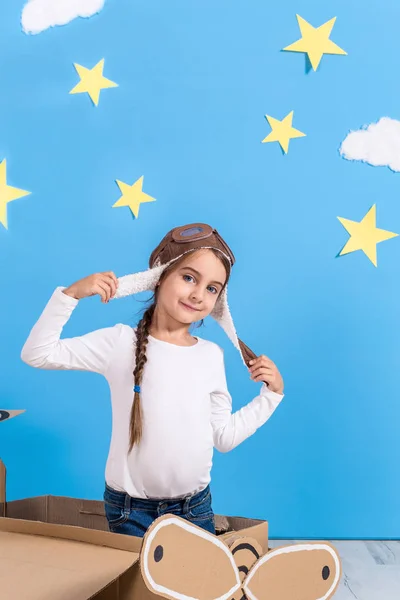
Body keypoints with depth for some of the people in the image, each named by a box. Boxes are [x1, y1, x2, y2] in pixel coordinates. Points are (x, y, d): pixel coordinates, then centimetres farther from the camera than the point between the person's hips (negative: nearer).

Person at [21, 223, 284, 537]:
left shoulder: (212, 355, -1)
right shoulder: (121, 342, -11)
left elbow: (224, 437, 4)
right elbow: (37, 354, -13)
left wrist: (272, 393, -1)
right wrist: (71, 294, -20)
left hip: (197, 507, 3)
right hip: (130, 509, -3)